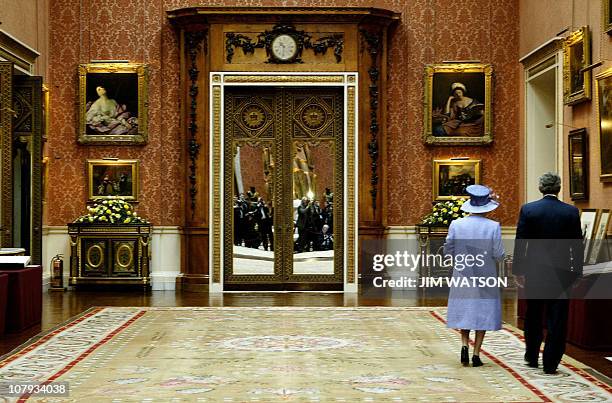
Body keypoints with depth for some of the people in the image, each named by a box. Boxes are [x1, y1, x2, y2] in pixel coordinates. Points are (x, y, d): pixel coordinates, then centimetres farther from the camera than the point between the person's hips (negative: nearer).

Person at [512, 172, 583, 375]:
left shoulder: (528, 210, -6)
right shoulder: (571, 212, -4)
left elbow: (520, 243, -5)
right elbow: (577, 244, -1)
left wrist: (518, 271, 2)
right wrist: (577, 272, 7)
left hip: (534, 271, 1)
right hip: (561, 272, 0)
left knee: (533, 318, 17)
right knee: (557, 320, 5)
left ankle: (532, 357, 28)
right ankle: (550, 363, 5)